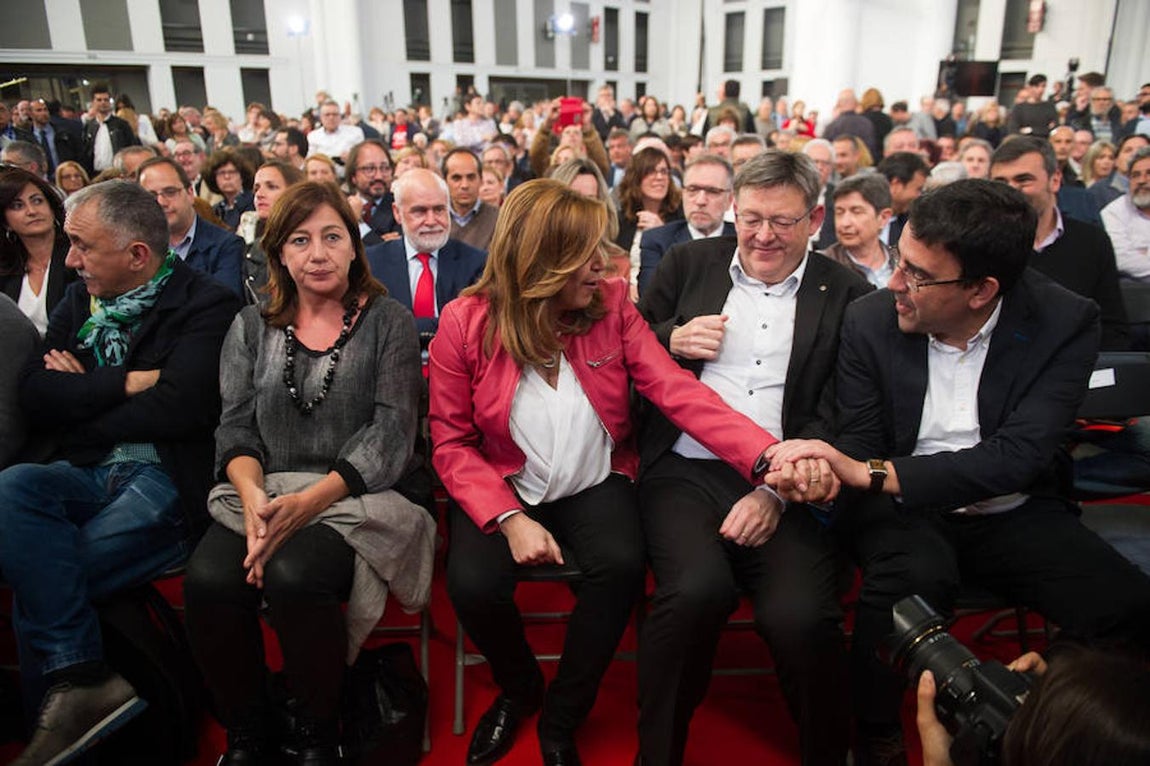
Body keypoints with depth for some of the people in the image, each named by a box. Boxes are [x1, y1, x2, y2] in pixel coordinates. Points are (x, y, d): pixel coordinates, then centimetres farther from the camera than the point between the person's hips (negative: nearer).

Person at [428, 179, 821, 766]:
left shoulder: (611, 305, -6)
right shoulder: (466, 322, -9)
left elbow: (679, 391, -16)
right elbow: (452, 443, -7)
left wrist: (768, 456, -30)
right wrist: (510, 519, -21)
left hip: (594, 487, 1)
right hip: (501, 489, 0)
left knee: (621, 565, -28)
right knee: (473, 584, -26)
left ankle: (562, 718, 2)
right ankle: (519, 690, 13)